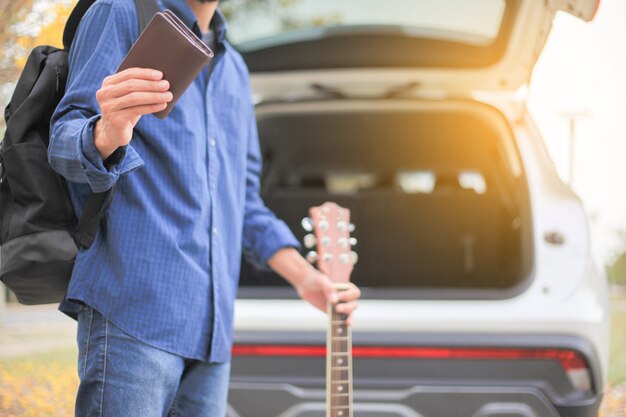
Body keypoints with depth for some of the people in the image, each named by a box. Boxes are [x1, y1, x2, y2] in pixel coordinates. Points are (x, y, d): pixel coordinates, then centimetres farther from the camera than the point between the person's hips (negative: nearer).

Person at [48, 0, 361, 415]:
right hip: (133, 307, -7)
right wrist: (107, 136, -32)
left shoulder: (234, 70, 24)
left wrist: (304, 275, 14)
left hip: (211, 324, 7)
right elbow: (65, 140, -8)